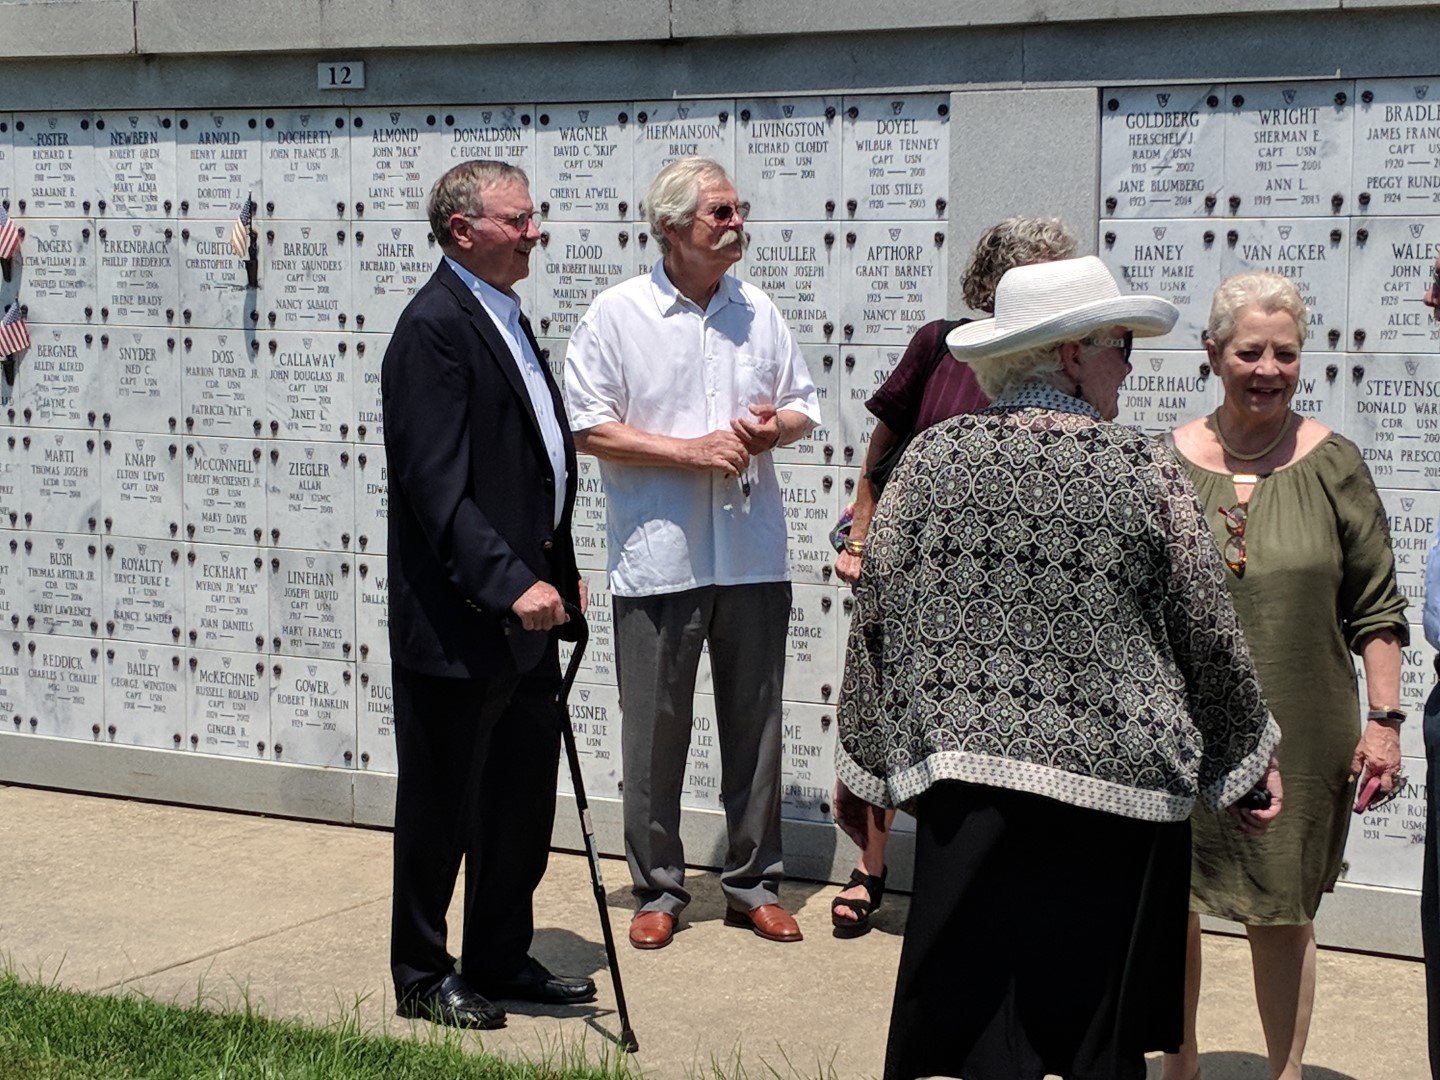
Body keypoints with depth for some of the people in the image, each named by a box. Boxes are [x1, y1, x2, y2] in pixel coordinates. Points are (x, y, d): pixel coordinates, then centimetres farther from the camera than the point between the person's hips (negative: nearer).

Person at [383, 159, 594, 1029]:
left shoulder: (507, 318, 15)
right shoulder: (434, 328, -15)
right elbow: (436, 485, -23)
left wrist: (562, 570, 18)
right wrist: (510, 583, -27)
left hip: (523, 614, 9)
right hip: (455, 623, -9)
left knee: (525, 801, 17)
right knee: (442, 809, 6)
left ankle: (503, 961, 31)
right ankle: (423, 978, 20)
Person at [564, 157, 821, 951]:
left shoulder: (758, 311, 10)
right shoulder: (617, 315, -4)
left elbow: (803, 405, 17)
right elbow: (588, 428, -8)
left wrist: (773, 430, -6)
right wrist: (693, 450, -15)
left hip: (753, 557, 4)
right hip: (658, 559, -4)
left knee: (755, 727, 10)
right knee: (654, 734, 5)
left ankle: (753, 885, 22)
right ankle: (657, 891, 18)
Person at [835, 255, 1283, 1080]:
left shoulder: (934, 457, 0)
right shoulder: (1148, 472, -4)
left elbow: (876, 618, 3)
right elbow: (1211, 637, 2)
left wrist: (862, 764, 13)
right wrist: (1250, 762, 17)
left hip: (968, 786, 1)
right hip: (1119, 787, -1)